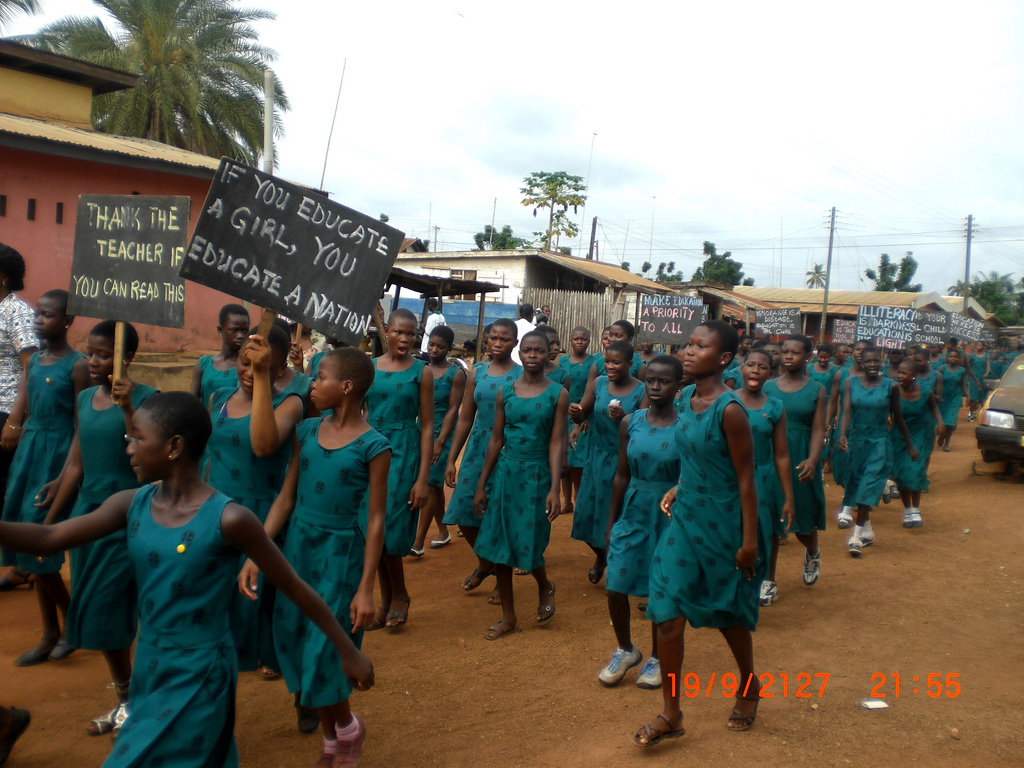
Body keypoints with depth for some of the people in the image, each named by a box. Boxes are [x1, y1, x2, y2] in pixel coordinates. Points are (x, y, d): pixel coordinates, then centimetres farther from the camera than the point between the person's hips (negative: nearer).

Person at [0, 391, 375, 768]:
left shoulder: (228, 519, -21)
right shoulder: (132, 504, -4)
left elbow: (295, 587, -14)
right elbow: (48, 539, -9)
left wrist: (349, 652, -8)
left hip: (199, 678, -6)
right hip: (148, 667, 6)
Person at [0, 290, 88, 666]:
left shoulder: (77, 365, -10)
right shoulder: (33, 362, 10)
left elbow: (82, 428, -13)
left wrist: (64, 478, -18)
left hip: (58, 456, -7)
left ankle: (73, 624, 12)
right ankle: (50, 636, 20)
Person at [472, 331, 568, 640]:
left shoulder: (558, 393, -3)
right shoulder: (505, 391, 5)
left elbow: (557, 443, -7)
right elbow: (496, 438, 7)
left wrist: (554, 489, -13)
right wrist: (481, 484, 6)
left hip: (537, 475, -3)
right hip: (505, 471, 3)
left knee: (528, 544, -1)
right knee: (498, 544, 5)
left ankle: (545, 587, 34)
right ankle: (508, 617, 20)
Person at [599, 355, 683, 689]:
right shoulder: (630, 423, -1)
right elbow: (622, 476, 6)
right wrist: (611, 524, 8)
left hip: (670, 515, -3)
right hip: (633, 513, 3)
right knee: (615, 586, 2)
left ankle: (656, 658, 30)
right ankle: (625, 649, 27)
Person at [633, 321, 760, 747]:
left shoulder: (729, 409, -20)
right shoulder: (687, 397, 1)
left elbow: (745, 477, -16)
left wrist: (749, 541, -14)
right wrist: (680, 488, 5)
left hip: (720, 524, -6)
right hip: (685, 517, 6)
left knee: (728, 614, 15)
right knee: (667, 615, 2)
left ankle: (749, 689, 43)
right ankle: (670, 715, 16)